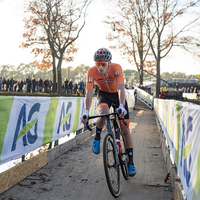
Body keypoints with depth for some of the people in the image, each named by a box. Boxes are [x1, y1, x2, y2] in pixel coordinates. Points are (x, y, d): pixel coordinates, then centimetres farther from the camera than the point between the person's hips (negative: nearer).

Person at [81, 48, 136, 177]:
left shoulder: (116, 68, -32)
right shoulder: (92, 71, -26)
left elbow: (121, 88, -42)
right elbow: (89, 92, -32)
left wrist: (121, 106, -58)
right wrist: (86, 112, -44)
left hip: (117, 95, 0)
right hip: (104, 94, 1)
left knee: (125, 128, -6)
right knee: (104, 113, -36)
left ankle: (131, 162, 2)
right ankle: (97, 137, -6)